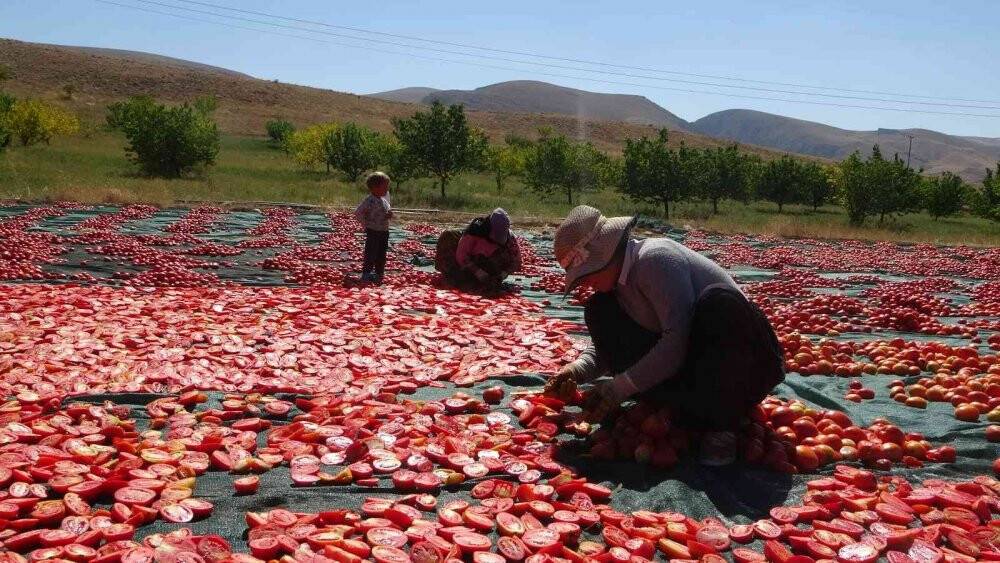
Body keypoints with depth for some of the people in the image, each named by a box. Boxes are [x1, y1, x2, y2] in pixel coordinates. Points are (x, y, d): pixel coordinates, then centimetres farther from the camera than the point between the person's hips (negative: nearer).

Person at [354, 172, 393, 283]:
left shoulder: (384, 198, 5)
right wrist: (365, 223, -15)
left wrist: (389, 214, -2)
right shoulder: (370, 200, -20)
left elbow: (387, 210, 21)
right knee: (371, 253, -2)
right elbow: (358, 212, -21)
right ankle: (366, 273, 8)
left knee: (382, 254, 14)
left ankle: (379, 273, 25)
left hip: (384, 231, 8)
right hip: (373, 231, -8)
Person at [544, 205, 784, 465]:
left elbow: (678, 342, -31)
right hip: (689, 364, 8)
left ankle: (720, 424, -22)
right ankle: (677, 411, -7)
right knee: (600, 311, -3)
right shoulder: (618, 279, 3)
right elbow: (610, 342, 8)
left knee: (718, 302, -40)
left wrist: (619, 387, -26)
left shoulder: (656, 258, -22)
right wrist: (578, 369, -12)